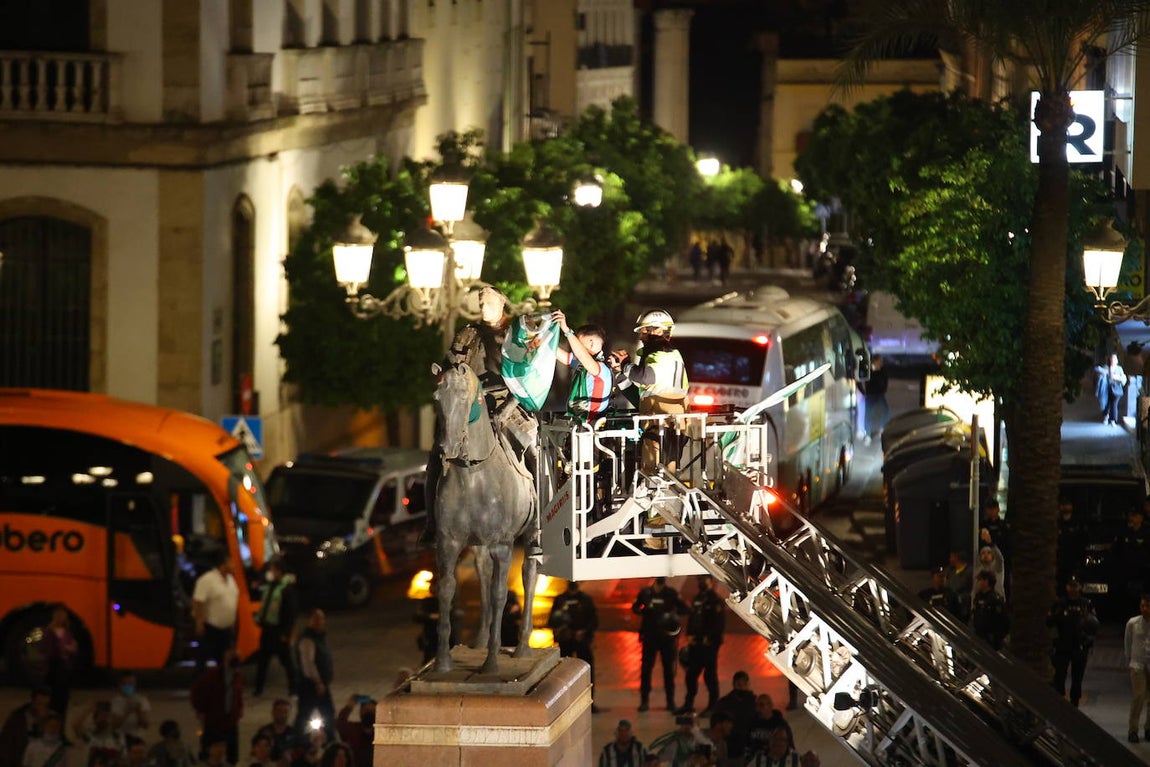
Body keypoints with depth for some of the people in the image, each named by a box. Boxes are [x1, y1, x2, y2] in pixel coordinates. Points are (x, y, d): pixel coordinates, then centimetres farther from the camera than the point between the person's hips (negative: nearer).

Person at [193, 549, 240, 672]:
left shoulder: (230, 579, 7)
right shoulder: (207, 580, -19)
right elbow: (197, 602, -22)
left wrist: (233, 623, 17)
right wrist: (199, 623, -24)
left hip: (226, 628, 8)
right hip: (211, 628, -8)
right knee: (203, 657, 0)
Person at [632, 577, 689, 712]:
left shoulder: (671, 593, -1)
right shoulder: (645, 592, 2)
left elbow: (684, 609, 0)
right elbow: (634, 608, 9)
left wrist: (672, 612, -20)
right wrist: (644, 611, -13)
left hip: (667, 636, -1)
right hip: (650, 635, 1)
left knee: (669, 668, 4)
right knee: (646, 667, 0)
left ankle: (670, 701, 13)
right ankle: (644, 700, 7)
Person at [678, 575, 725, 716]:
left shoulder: (715, 601, -8)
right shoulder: (696, 599, 15)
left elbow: (720, 624, -13)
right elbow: (691, 619, 19)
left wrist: (709, 638, -15)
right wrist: (689, 635, 4)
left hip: (709, 645, -7)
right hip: (695, 643, 7)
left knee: (710, 675, -2)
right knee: (691, 674, 9)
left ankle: (712, 706, 4)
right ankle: (688, 704, 18)